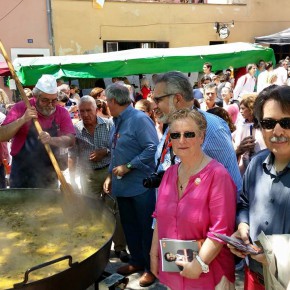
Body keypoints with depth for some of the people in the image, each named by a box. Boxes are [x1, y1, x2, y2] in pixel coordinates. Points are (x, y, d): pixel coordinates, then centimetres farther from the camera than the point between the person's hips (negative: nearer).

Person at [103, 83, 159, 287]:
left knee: (147, 228, 4)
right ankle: (137, 261, 35)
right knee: (129, 226, 18)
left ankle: (152, 268, 20)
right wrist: (111, 176, 12)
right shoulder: (118, 122, 12)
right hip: (123, 186, 9)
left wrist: (128, 167, -21)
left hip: (142, 186, -9)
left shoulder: (139, 119, -15)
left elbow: (153, 149, -24)